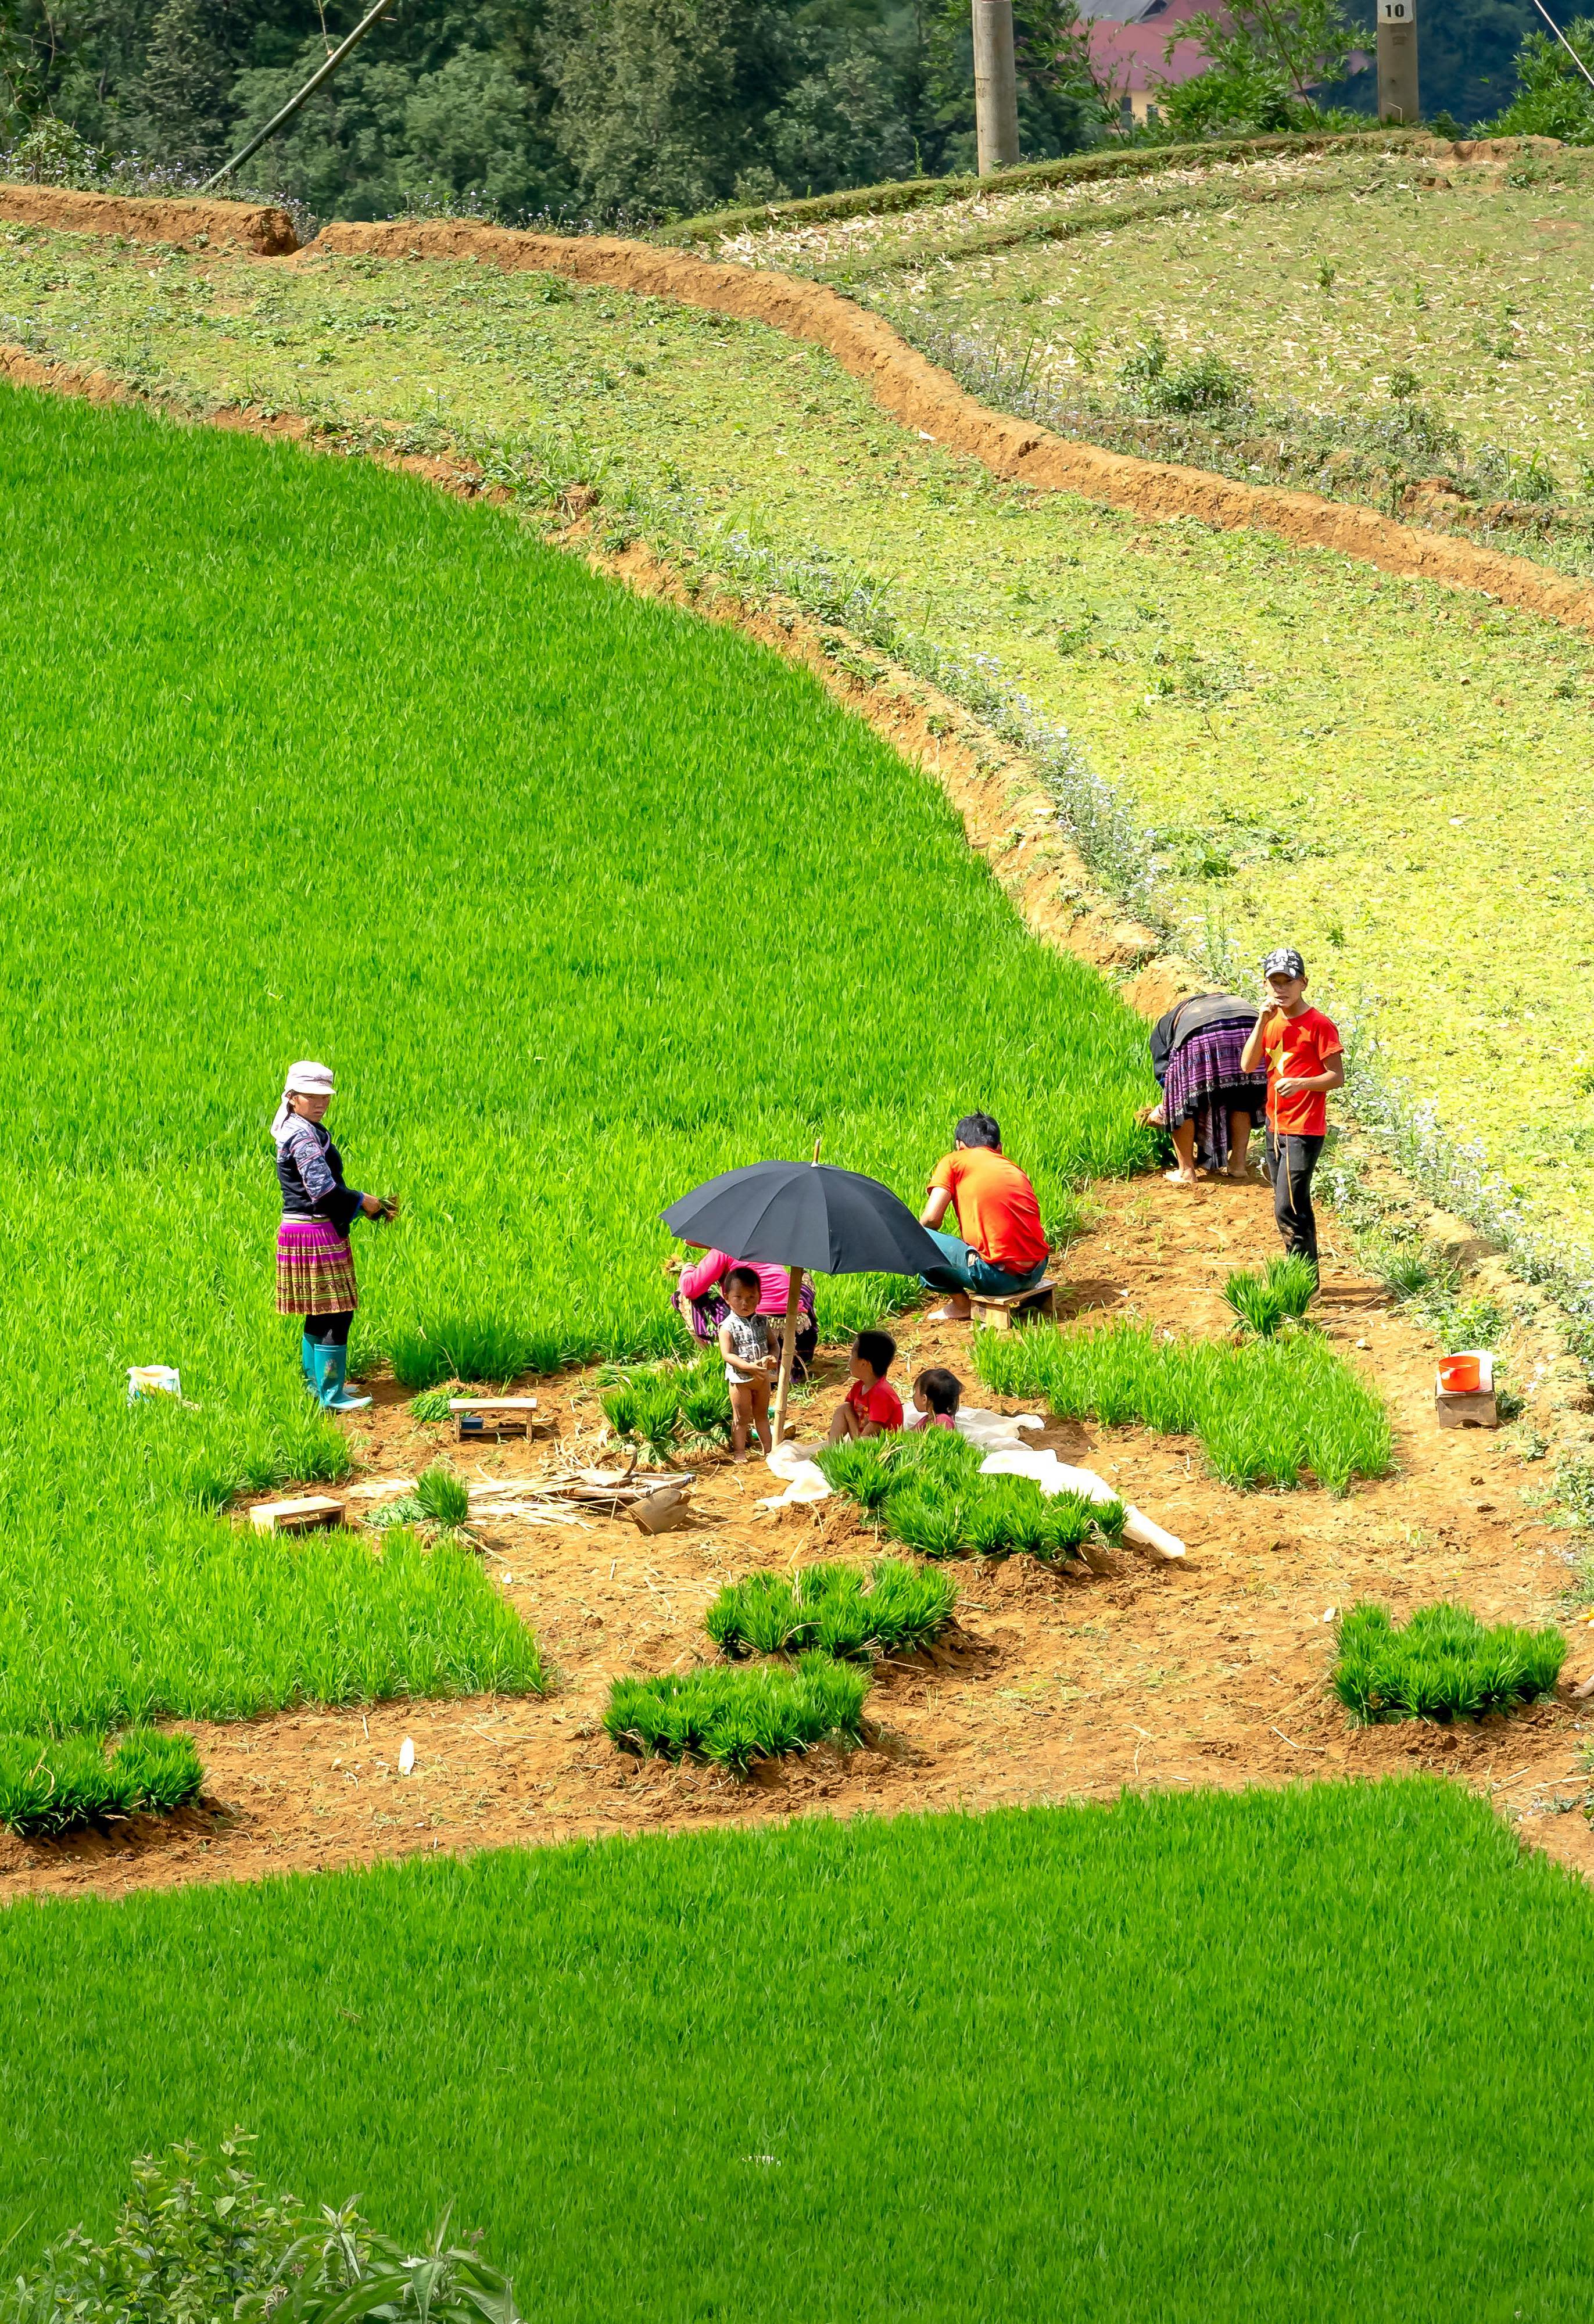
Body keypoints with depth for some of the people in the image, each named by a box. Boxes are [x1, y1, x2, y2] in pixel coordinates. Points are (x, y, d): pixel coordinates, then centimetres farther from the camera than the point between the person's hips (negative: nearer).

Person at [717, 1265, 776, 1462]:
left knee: (762, 1414, 18)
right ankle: (739, 1452, 14)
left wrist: (771, 1358, -19)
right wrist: (749, 1367, -33)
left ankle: (768, 1449, 27)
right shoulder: (728, 1327, -16)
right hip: (740, 1378, -5)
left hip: (762, 1377, 5)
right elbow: (727, 1355, -22)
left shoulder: (761, 1322, 0)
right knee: (741, 1417, 4)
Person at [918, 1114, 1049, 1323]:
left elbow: (931, 1218, -5)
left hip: (999, 1275, -6)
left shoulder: (953, 1161, 4)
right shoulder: (1015, 1169, 18)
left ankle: (961, 1304, 10)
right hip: (1036, 1272, 6)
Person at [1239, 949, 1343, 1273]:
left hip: (1304, 1131, -8)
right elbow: (1248, 1066, 0)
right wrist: (1263, 1022, -9)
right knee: (1296, 1210, 14)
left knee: (1287, 1209, -13)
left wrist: (1301, 1083, -28)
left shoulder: (1318, 1025, -11)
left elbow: (1337, 1077, -12)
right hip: (1276, 1128, 8)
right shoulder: (1272, 1022, 11)